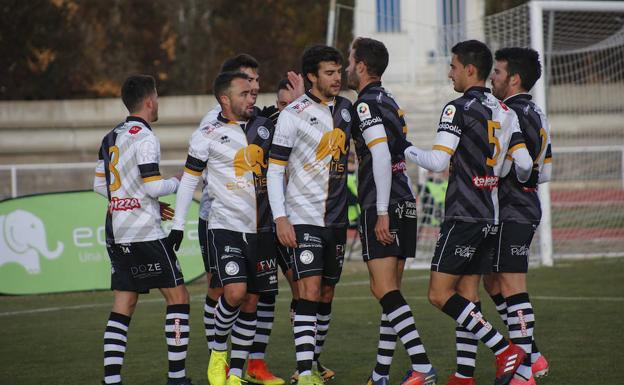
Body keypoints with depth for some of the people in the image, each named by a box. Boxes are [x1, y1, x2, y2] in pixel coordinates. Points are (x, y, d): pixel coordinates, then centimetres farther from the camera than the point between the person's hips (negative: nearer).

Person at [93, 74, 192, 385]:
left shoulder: (111, 138, 13)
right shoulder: (144, 138, -12)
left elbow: (100, 185, 19)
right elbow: (153, 186, -19)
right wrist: (177, 182, 1)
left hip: (116, 231, 8)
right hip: (144, 232, -8)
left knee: (123, 305, 7)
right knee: (177, 297, 0)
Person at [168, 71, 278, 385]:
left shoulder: (265, 126, 9)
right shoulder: (208, 135, -4)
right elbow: (189, 180, 1)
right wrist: (178, 225, -1)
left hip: (261, 229, 5)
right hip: (225, 227, -5)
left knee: (251, 302, 4)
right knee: (234, 293, -20)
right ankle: (218, 351, 5)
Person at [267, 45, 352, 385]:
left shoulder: (345, 109, 9)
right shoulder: (293, 114, -8)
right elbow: (275, 169, -6)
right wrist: (280, 218, -14)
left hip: (337, 219, 6)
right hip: (303, 218, -6)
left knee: (326, 294, 11)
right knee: (309, 291, -14)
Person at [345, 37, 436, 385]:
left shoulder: (366, 104, -9)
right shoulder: (390, 101, 19)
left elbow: (381, 157, -19)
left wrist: (381, 212, -21)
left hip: (382, 206, -9)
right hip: (405, 203, 9)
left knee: (384, 289, -12)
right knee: (390, 291, 10)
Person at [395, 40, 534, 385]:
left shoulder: (459, 108, -10)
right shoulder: (504, 112, 12)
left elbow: (437, 161, -17)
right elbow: (524, 164, 7)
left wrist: (408, 151, 1)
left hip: (464, 214, -8)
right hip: (491, 217, 8)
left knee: (439, 295, -8)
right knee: (466, 297, 9)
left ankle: (505, 350, -14)